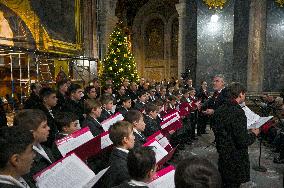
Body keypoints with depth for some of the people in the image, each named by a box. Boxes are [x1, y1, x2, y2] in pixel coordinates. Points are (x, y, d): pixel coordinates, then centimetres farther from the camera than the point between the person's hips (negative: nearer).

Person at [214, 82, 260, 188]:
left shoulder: (220, 109, 0)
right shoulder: (238, 112, -25)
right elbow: (242, 141, -25)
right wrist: (253, 134, -6)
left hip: (223, 154, 7)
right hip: (235, 158, -7)